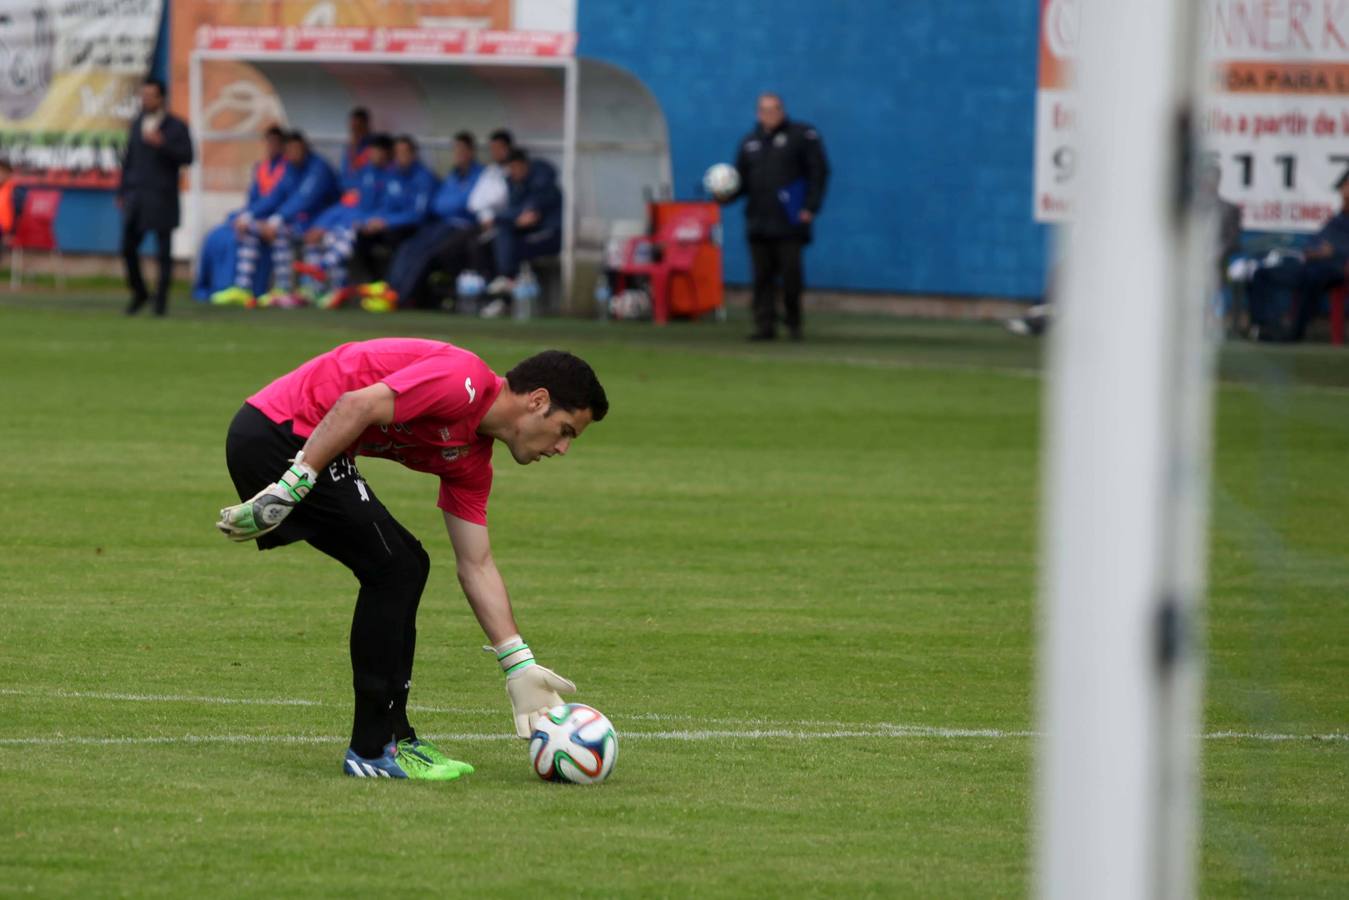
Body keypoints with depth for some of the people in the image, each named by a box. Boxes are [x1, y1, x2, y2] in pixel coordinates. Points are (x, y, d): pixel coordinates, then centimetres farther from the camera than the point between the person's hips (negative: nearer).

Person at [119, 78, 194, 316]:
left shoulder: (177, 126, -2)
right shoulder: (137, 123, 12)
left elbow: (187, 157, -11)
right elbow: (129, 159, 16)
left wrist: (162, 144, -24)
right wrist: (122, 192, 13)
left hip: (163, 197, -4)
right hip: (136, 196, 4)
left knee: (163, 251, -2)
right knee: (128, 247, 0)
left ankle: (161, 300, 6)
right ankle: (139, 292, 18)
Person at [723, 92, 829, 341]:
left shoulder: (802, 136, 2)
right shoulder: (749, 142, 17)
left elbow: (818, 171, -2)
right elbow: (742, 179, 19)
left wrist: (810, 207, -10)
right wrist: (728, 196, -3)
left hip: (789, 223, -4)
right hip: (758, 222, 4)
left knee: (791, 273, -4)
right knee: (763, 276, 0)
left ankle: (793, 322, 10)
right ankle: (764, 325, 2)